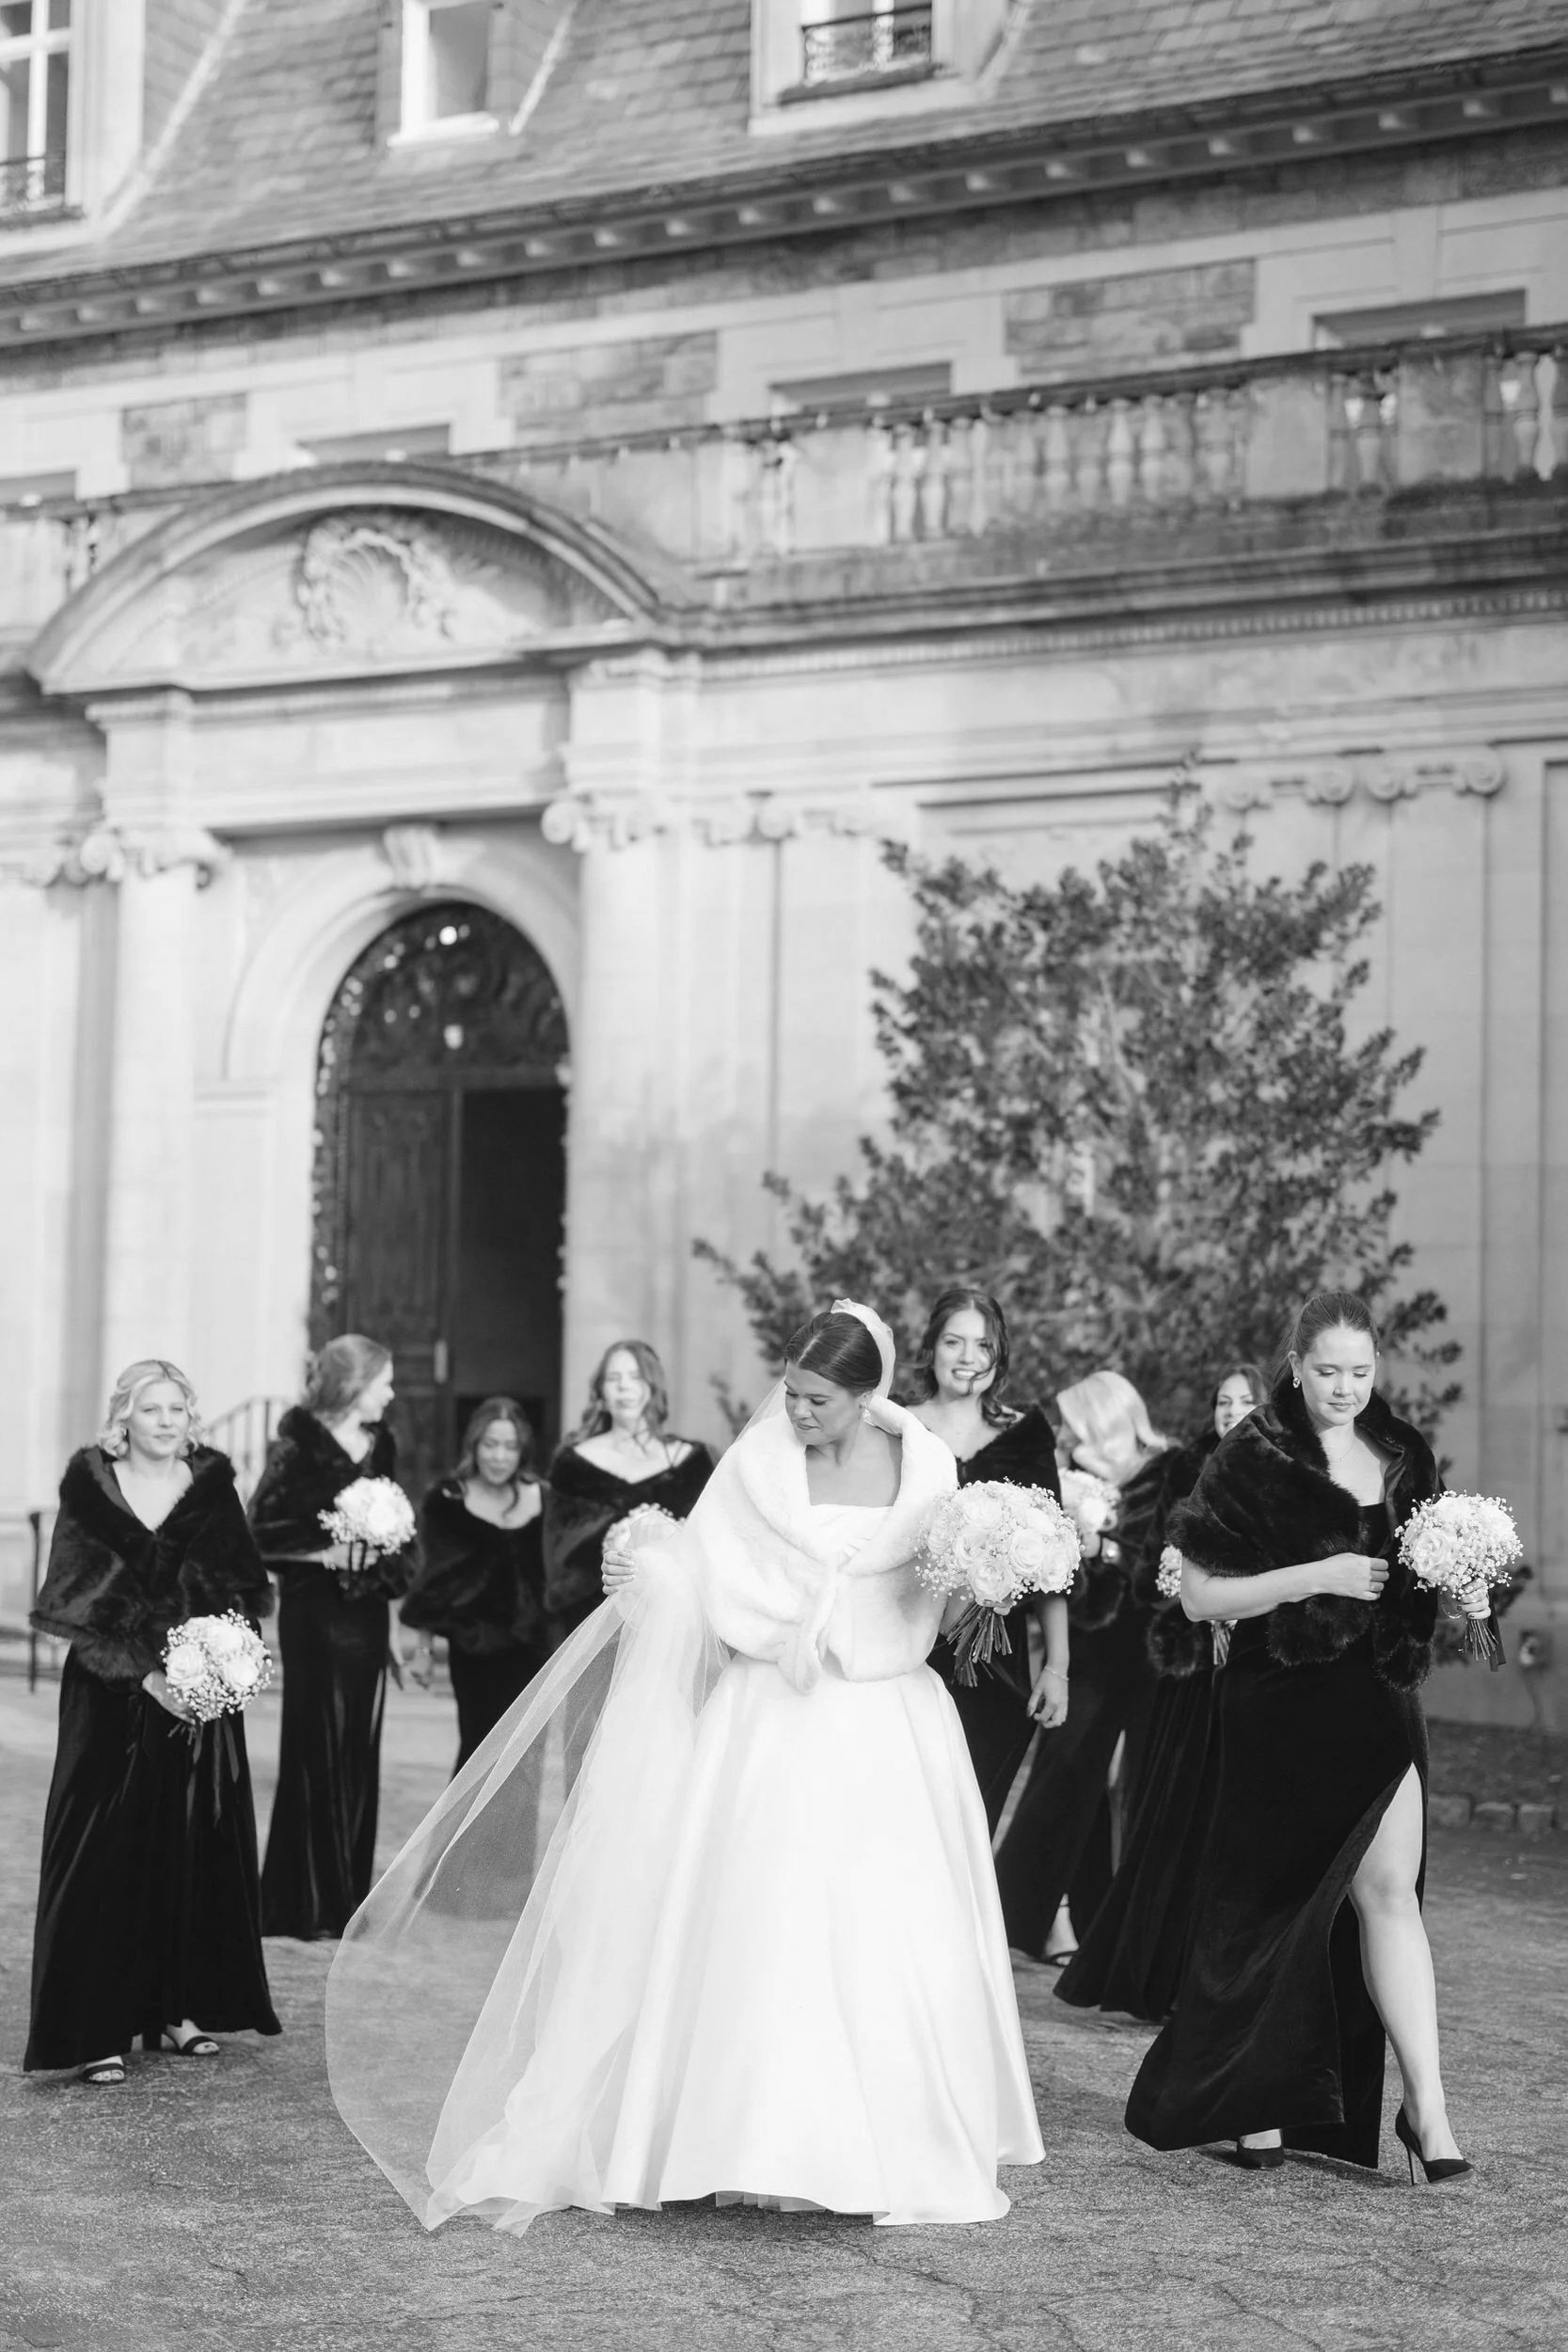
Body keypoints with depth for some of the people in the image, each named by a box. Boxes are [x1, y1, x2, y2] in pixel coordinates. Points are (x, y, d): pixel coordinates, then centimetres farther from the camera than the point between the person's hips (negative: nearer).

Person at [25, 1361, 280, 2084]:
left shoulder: (212, 1488, 5)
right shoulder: (90, 1489, -2)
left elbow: (244, 1593, 7)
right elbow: (73, 1608, -4)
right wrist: (142, 1675, -13)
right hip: (111, 1699, -3)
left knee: (198, 1852, 4)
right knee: (106, 1854, -4)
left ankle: (181, 2010, 14)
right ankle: (97, 2029, -2)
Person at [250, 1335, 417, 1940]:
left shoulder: (381, 1445, 11)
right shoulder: (298, 1446, -8)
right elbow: (263, 1532, -10)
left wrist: (391, 1560, 4)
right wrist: (327, 1554, -18)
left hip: (367, 1612, 6)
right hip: (315, 1612, -6)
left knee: (359, 1754, 7)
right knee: (318, 1751, -4)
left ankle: (347, 1895, 14)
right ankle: (309, 1905, 1)